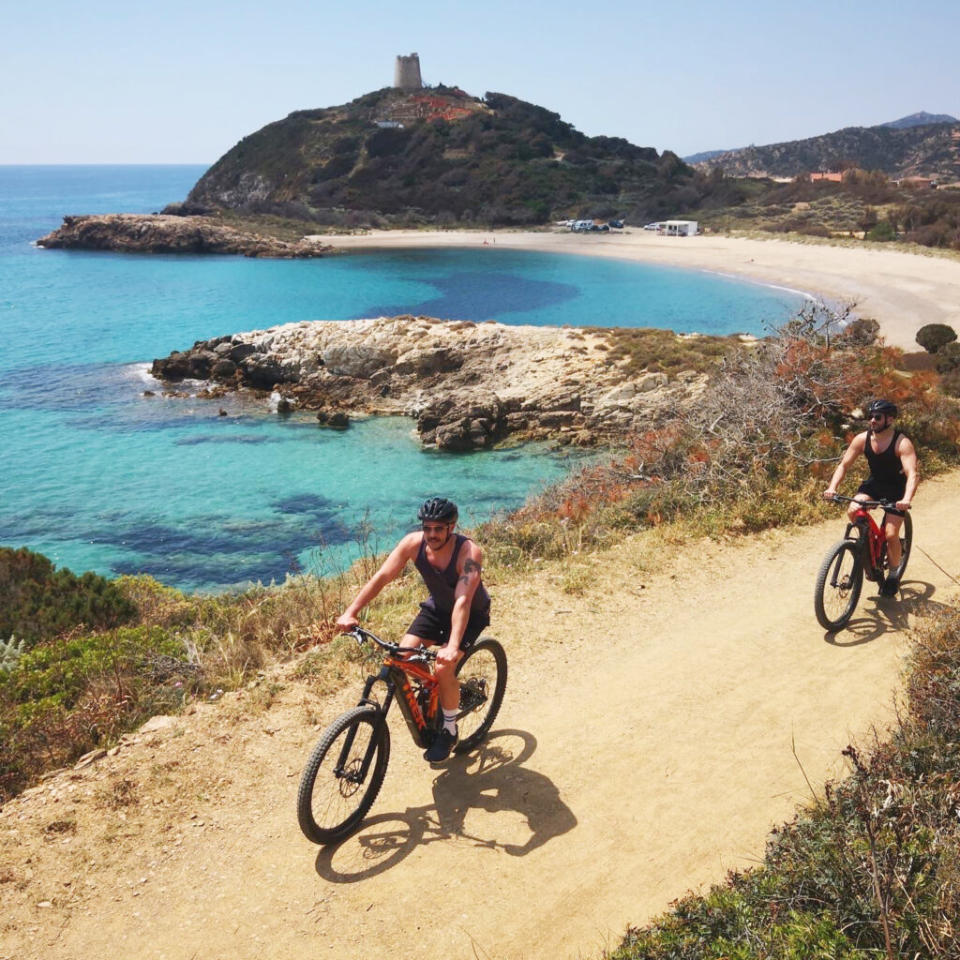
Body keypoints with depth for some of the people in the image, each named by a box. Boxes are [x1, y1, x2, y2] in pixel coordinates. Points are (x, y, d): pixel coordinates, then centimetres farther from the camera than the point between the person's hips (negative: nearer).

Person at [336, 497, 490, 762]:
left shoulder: (469, 552, -34)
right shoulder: (413, 543, -22)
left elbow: (463, 601, -43)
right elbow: (381, 577, -23)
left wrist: (453, 646, -55)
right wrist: (350, 613, -34)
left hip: (471, 613, -4)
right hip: (437, 607, 5)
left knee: (443, 668, -23)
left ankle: (449, 730, 2)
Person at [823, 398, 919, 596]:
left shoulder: (901, 443, -24)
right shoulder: (862, 439, -12)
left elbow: (912, 474, -34)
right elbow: (843, 465, -10)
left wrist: (907, 499, -51)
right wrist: (832, 488, -27)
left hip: (896, 489, -4)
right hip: (874, 483, 4)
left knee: (891, 534, -13)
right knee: (853, 510, -25)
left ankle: (893, 576, 12)